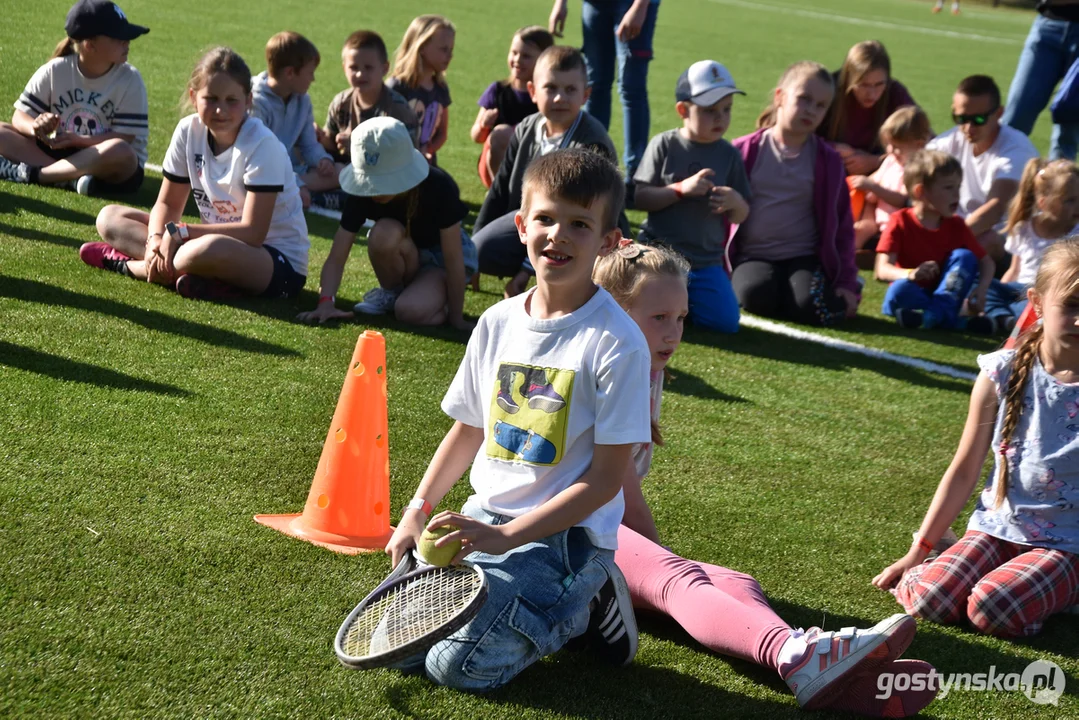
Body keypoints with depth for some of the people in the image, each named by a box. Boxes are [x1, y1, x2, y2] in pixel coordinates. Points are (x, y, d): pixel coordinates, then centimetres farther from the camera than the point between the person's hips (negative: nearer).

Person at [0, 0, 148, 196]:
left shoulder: (129, 79, -10)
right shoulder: (54, 71, -5)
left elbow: (125, 138, -14)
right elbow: (21, 115, -4)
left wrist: (78, 140, -28)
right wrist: (35, 127, -29)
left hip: (103, 166, -2)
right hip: (61, 153, 3)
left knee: (119, 152, -38)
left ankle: (28, 173, -28)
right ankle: (72, 178, -30)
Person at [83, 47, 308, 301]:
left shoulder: (262, 145, -19)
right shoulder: (189, 131, -3)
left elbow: (253, 232, -23)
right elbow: (168, 203, 5)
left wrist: (179, 231, -22)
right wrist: (156, 239, -18)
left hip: (281, 262, -7)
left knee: (211, 249, -41)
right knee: (110, 218, 0)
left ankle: (123, 263, -16)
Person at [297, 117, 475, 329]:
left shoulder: (439, 188, -33)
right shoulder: (361, 192, -23)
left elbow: (453, 259, -29)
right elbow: (336, 258, -24)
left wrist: (456, 319, -26)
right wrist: (325, 302, -41)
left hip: (440, 256, -4)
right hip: (401, 254, 4)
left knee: (411, 311, -33)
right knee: (384, 234, -33)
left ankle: (440, 297, 2)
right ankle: (391, 292, -5)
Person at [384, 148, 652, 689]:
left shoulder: (617, 343, -13)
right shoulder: (497, 323, 5)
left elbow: (605, 478, -14)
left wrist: (506, 536, -20)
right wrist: (417, 513, 6)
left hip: (565, 534, -6)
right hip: (482, 520, 6)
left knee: (456, 665, -19)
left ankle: (583, 606, 5)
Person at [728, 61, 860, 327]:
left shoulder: (828, 161, 6)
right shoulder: (745, 152, 2)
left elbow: (842, 225, 8)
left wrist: (846, 282, 1)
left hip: (804, 257, 1)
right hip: (753, 256, 0)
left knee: (811, 307, -30)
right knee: (755, 295, -33)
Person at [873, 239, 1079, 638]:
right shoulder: (1003, 373, -1)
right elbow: (964, 470, 6)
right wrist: (917, 552, 6)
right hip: (997, 527, 2)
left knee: (991, 610, -27)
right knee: (929, 598, -23)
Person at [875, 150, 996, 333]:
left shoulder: (956, 226, 2)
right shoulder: (900, 222, -9)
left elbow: (987, 263, 5)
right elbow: (882, 269, -19)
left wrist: (981, 290, -18)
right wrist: (910, 274, -41)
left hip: (944, 293, 4)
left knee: (964, 256, -18)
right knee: (900, 290, -35)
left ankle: (938, 310, -33)